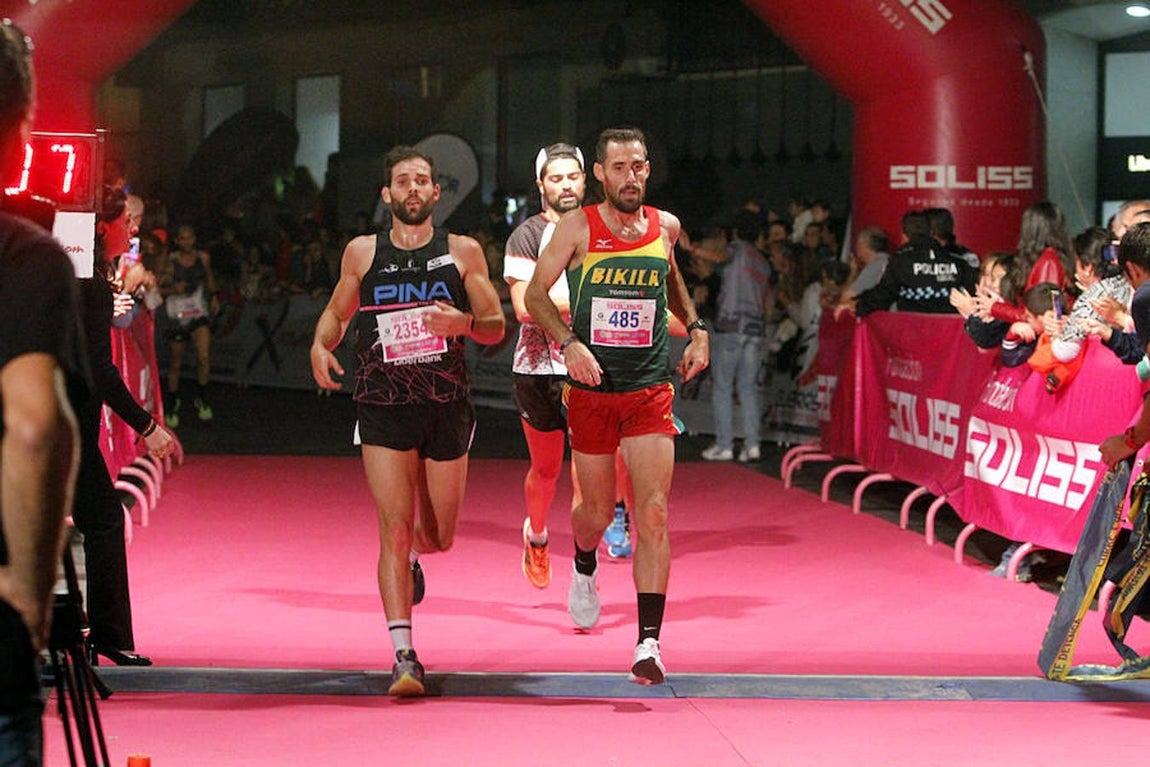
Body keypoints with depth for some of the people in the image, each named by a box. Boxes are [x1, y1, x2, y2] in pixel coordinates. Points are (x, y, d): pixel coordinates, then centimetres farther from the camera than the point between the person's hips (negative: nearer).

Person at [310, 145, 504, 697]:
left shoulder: (462, 253, 4)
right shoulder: (362, 253, 6)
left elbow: (496, 328, 5)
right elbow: (337, 310, 20)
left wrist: (464, 323, -17)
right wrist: (320, 345, -2)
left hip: (447, 407, 1)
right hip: (383, 408, -1)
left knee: (439, 537, 10)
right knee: (394, 531, -12)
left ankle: (414, 556, 48)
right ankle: (404, 655, -11)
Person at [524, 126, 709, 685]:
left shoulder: (665, 227, 5)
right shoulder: (578, 227, -5)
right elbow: (535, 294, -3)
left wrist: (696, 328, 14)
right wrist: (568, 342, -18)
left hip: (650, 390, 1)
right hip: (591, 389, -1)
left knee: (654, 513, -12)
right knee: (598, 511, 12)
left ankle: (649, 641, -13)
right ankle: (584, 568, 49)